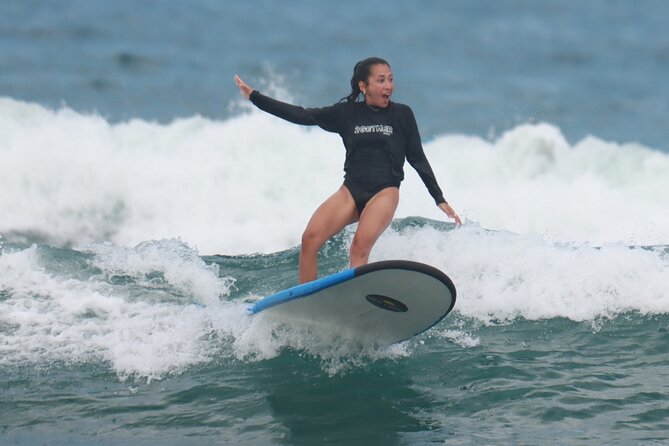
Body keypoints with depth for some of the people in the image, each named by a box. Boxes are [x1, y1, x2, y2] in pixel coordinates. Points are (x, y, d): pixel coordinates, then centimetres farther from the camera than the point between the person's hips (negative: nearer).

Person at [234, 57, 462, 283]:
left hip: (385, 191, -3)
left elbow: (417, 158, 10)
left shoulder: (402, 114, 5)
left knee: (361, 244, -28)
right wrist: (255, 97, 6)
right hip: (351, 190, 3)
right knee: (310, 238, -17)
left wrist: (440, 200, 7)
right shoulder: (347, 112, 9)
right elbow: (302, 116, 9)